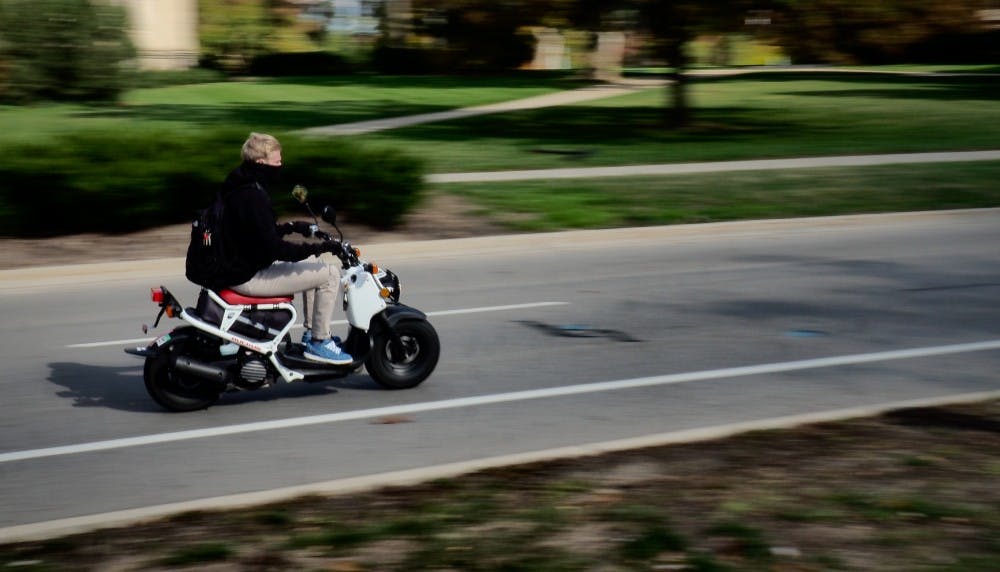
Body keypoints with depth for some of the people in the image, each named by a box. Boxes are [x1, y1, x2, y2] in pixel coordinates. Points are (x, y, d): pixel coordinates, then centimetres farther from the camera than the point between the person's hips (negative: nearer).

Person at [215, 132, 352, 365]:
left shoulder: (241, 187, 9)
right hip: (250, 277, -11)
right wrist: (317, 248, -26)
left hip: (239, 266, 11)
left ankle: (311, 332, 28)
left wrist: (292, 227, 20)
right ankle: (319, 342, -2)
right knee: (329, 274, -11)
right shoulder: (252, 197, -23)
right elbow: (274, 247, -28)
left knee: (313, 265, 25)